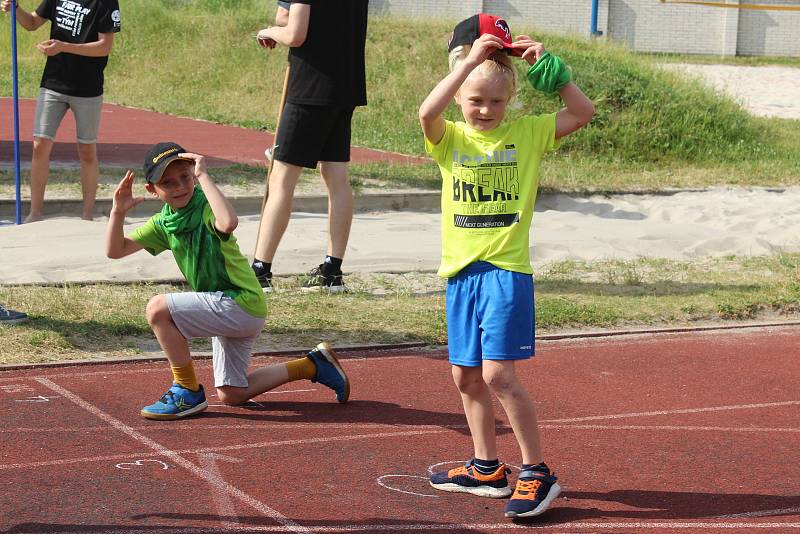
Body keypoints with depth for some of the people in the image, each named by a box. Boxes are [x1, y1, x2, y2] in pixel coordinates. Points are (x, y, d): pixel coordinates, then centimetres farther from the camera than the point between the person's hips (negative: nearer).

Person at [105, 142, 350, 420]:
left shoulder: (206, 208, -17)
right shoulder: (163, 223, 6)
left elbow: (229, 222, -42)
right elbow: (115, 249, 6)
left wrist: (203, 176, -35)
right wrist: (118, 212, -11)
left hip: (241, 303, -10)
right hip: (225, 310, 10)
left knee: (158, 308, -23)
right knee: (231, 394, 18)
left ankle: (188, 392, -9)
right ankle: (313, 365, 30)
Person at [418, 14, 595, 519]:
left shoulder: (526, 132, 2)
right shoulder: (451, 138, 3)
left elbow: (584, 112, -4)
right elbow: (427, 112, -19)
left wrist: (549, 67, -11)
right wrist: (471, 59, -22)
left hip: (507, 269, -4)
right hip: (461, 270, 4)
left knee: (498, 373, -11)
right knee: (466, 375, 12)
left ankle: (538, 473, -1)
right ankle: (487, 468, 28)